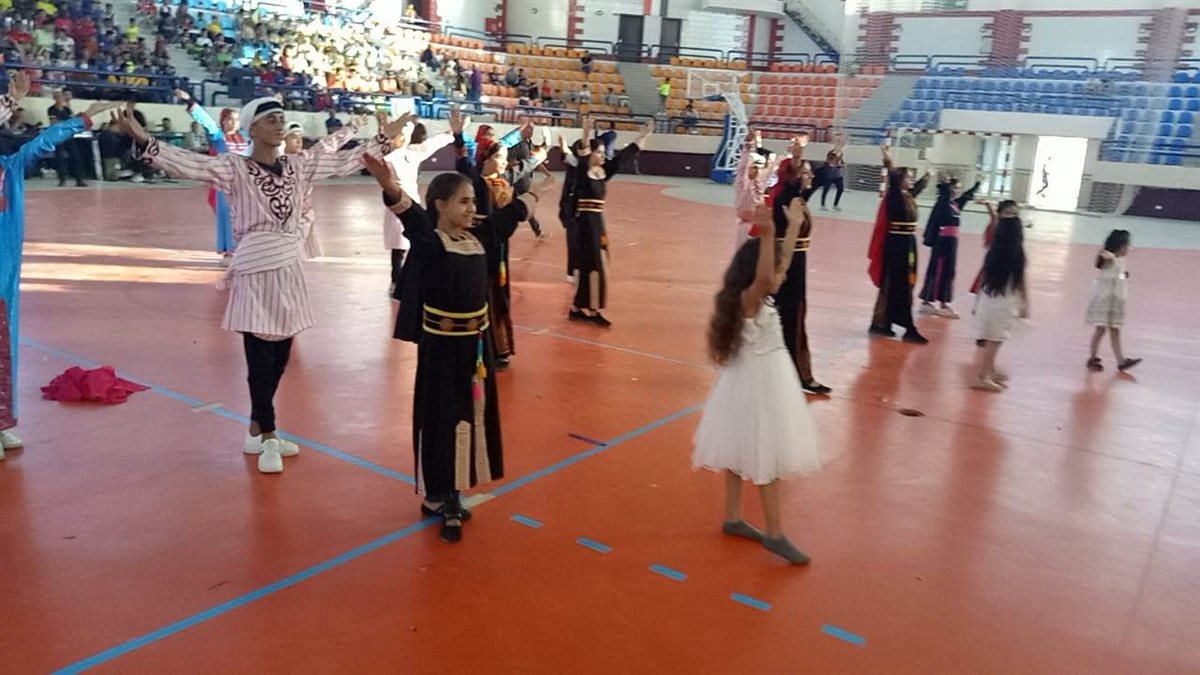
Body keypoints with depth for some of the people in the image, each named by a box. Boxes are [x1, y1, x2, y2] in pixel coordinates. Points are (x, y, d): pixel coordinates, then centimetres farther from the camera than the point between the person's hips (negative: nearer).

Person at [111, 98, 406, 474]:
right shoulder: (235, 168, -7)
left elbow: (343, 161, 17)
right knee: (261, 360, -2)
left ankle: (257, 430, 27)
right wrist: (142, 140, -34)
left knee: (279, 358, 12)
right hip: (256, 272, -6)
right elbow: (187, 164, -19)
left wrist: (383, 139, 21)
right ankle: (268, 438, 11)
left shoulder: (298, 166, 8)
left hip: (290, 269, 6)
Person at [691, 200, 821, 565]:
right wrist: (766, 234, -57)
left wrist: (794, 225, 20)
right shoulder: (748, 300, -23)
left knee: (744, 454, 17)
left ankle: (733, 519, 29)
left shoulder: (759, 299, 2)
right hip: (755, 385, -9)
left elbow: (783, 260, 16)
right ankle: (775, 535, 11)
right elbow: (762, 277, -46)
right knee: (766, 460, 0)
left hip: (761, 381, 9)